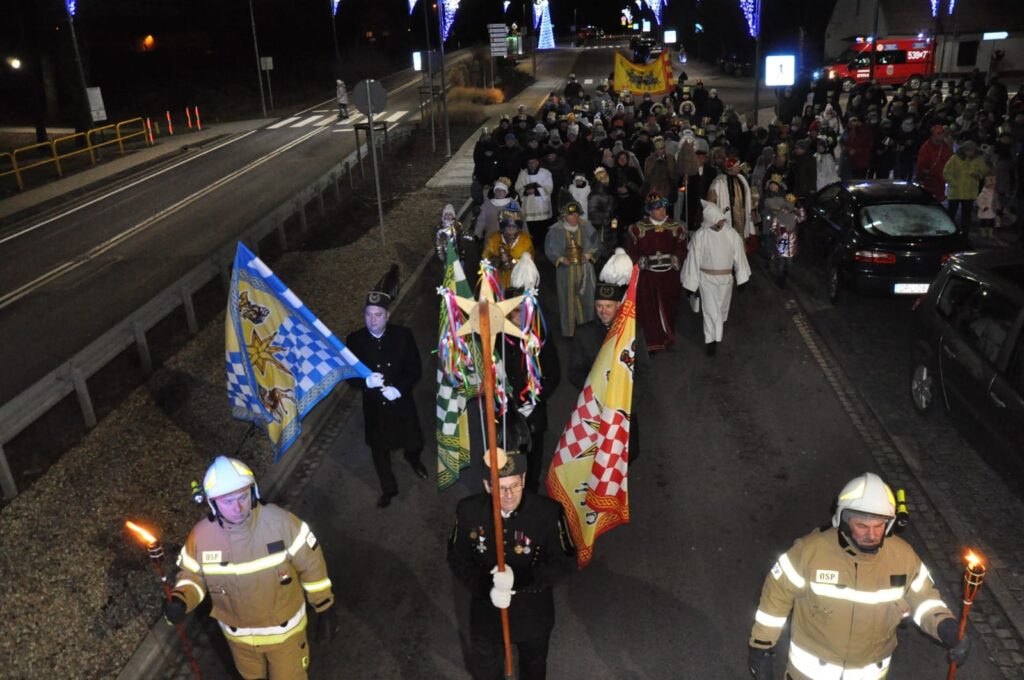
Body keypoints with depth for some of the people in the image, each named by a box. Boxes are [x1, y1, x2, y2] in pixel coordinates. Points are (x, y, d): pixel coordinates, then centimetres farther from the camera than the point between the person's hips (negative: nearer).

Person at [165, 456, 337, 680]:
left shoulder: (280, 521, -29)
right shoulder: (201, 535, -23)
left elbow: (311, 565, -17)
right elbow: (193, 575, -5)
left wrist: (325, 609, -9)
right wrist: (180, 600, -27)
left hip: (285, 628, -2)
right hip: (238, 633, 3)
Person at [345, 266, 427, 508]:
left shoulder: (403, 335, -13)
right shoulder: (355, 340, -12)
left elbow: (415, 369, -9)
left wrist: (399, 388, -24)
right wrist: (366, 381, -27)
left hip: (401, 401, 0)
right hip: (374, 405, 0)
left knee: (414, 442, 17)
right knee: (379, 449, 16)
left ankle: (413, 459, 56)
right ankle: (388, 489, 40)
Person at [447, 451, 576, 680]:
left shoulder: (548, 512, -27)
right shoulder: (468, 510, -21)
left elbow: (565, 561, -18)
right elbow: (457, 557, -8)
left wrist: (518, 580, -30)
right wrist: (486, 588, -25)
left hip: (533, 610, -1)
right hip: (486, 608, 1)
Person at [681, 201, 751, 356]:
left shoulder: (732, 234, -10)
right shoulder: (700, 236, -17)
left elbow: (739, 256, -2)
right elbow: (694, 260, -12)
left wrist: (742, 278, 1)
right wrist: (691, 283, -9)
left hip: (726, 279, 3)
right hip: (707, 279, -3)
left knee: (722, 308, 21)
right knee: (710, 310, -2)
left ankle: (716, 336, 47)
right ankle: (711, 340, 11)